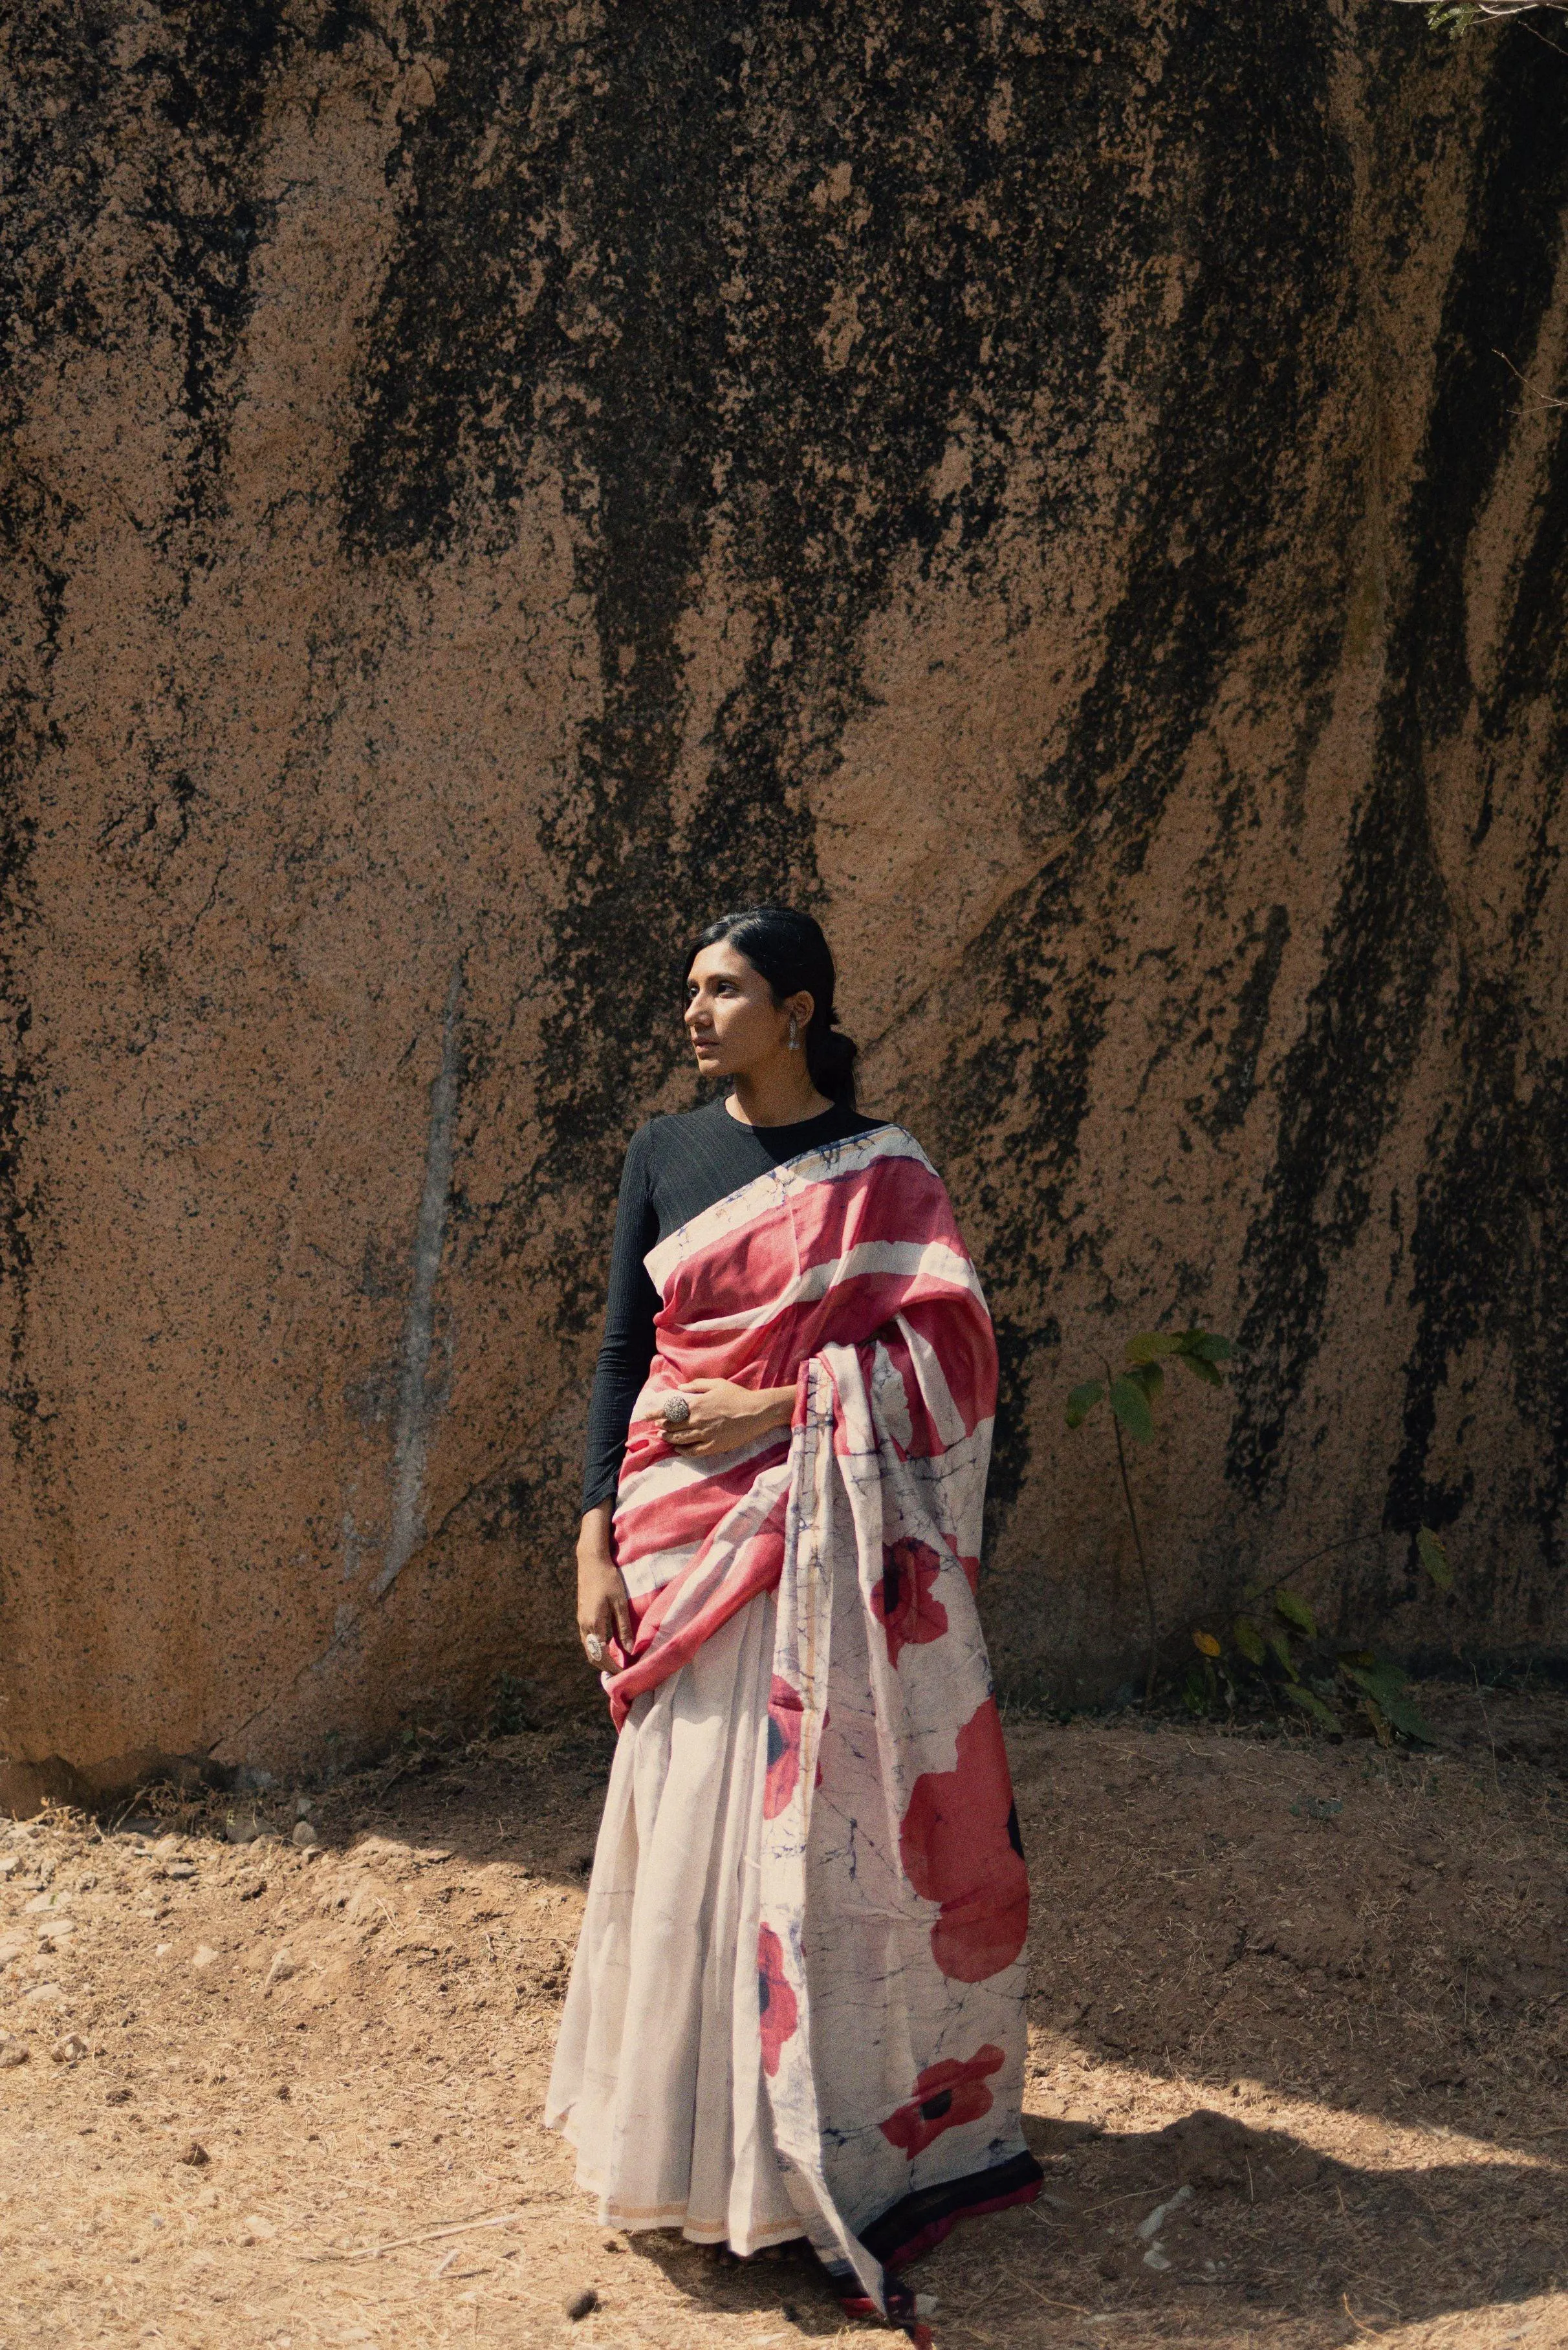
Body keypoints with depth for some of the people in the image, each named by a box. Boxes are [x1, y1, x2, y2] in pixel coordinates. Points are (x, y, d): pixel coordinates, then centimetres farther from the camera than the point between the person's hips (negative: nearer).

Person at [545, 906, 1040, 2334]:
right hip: (691, 1533, 2)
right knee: (696, 1827, 4)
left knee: (826, 1824, 0)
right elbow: (623, 1352, 6)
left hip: (831, 1542, -2)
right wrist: (597, 1540, 0)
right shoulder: (664, 1156, 7)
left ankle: (832, 2142, 13)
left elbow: (944, 1345, -6)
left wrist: (780, 1407, -14)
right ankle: (703, 2135, 17)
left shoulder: (882, 1170, 0)